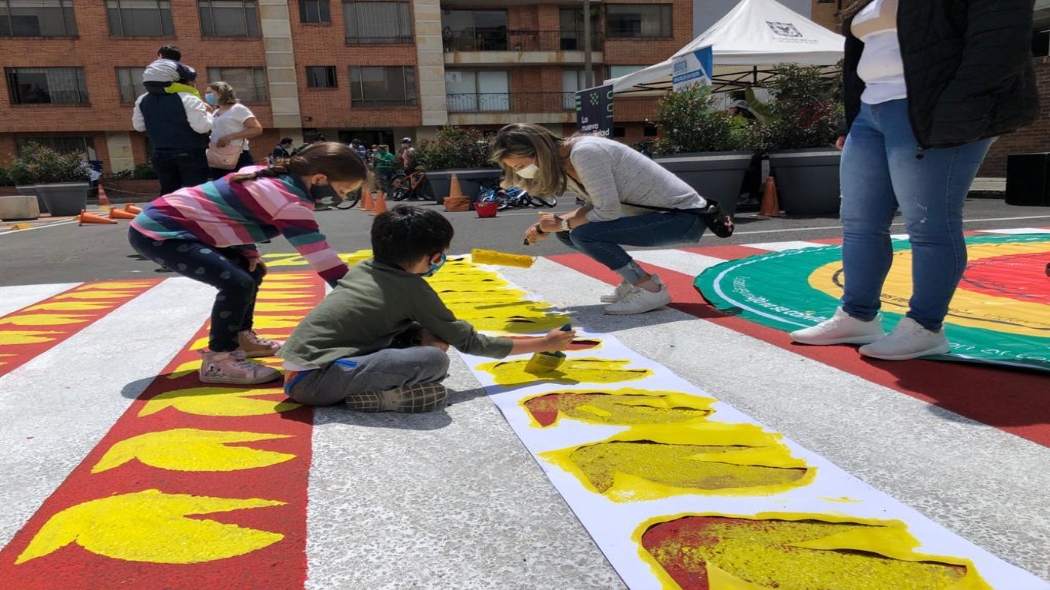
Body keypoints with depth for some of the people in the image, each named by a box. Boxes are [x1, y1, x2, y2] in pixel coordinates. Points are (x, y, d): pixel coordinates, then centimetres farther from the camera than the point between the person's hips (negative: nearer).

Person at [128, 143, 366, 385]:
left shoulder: (272, 176, 3)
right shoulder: (290, 202, -25)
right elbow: (323, 258, -28)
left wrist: (250, 253, 7)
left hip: (170, 220, 10)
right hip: (157, 232, -10)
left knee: (252, 270, 14)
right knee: (237, 283, -21)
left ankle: (242, 337, 27)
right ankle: (217, 360, -7)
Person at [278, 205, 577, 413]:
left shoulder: (364, 269, 11)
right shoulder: (413, 289, -9)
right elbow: (471, 343, -2)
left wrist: (430, 338, 6)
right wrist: (545, 343, 6)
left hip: (297, 371, 9)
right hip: (314, 379, -9)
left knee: (421, 333, 15)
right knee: (434, 360, -24)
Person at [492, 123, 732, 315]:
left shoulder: (584, 152, -24)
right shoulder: (561, 161, 4)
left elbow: (609, 212, -25)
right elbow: (595, 204, 9)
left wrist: (562, 224, -11)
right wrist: (549, 227, -3)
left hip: (683, 215, -9)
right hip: (659, 212, 9)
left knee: (583, 235, -24)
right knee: (567, 234, 4)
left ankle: (650, 289, -10)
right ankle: (637, 279, 11)